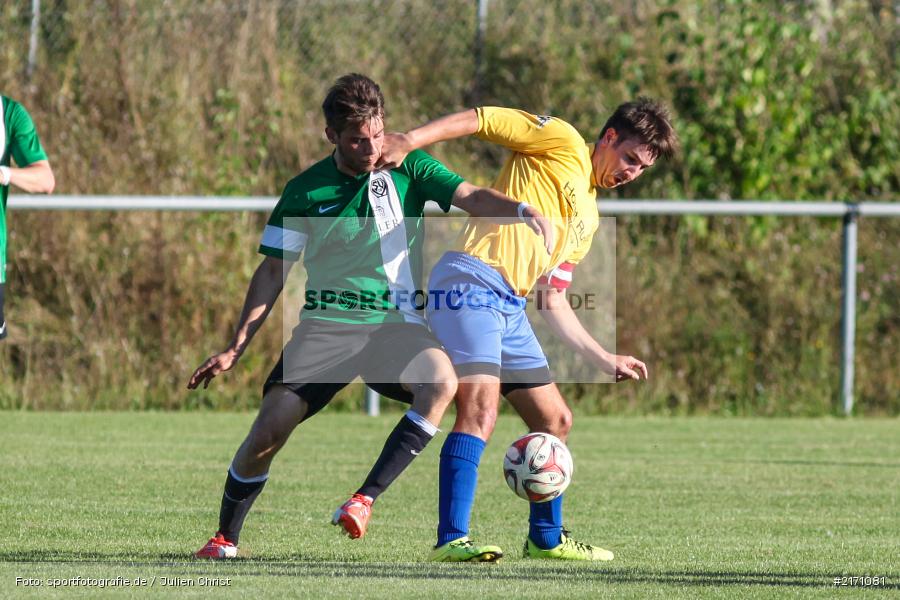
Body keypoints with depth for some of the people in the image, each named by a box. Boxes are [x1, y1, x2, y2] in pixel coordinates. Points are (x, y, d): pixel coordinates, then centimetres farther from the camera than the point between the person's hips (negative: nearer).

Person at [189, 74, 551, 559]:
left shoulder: (407, 169, 2)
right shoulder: (305, 191, 3)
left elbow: (470, 198, -11)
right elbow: (273, 271, 8)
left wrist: (519, 210, -32)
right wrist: (236, 347, 3)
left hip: (397, 324, 0)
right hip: (326, 322, 0)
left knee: (441, 381, -33)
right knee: (268, 431, -15)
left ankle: (365, 499, -26)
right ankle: (225, 538, 9)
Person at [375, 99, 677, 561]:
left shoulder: (588, 219, 26)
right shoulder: (561, 143, 4)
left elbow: (552, 302, 28)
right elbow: (481, 120, -5)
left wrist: (604, 359, 26)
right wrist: (408, 141, -19)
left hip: (510, 307, 9)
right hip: (470, 280, -9)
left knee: (555, 420, 14)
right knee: (480, 408, -23)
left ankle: (546, 538, 29)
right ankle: (451, 540, -27)